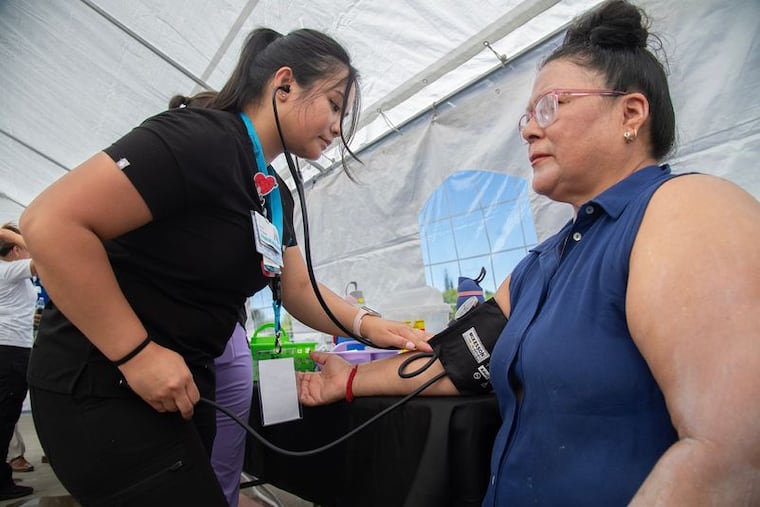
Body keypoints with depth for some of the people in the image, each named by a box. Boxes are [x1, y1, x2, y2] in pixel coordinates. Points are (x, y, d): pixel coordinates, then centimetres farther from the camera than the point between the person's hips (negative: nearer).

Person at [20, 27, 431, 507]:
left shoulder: (276, 194, 7)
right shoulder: (202, 138, -22)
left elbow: (299, 289, 7)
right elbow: (51, 223, -27)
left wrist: (365, 324, -10)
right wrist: (137, 354, -25)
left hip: (178, 385, 9)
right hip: (101, 384, -9)